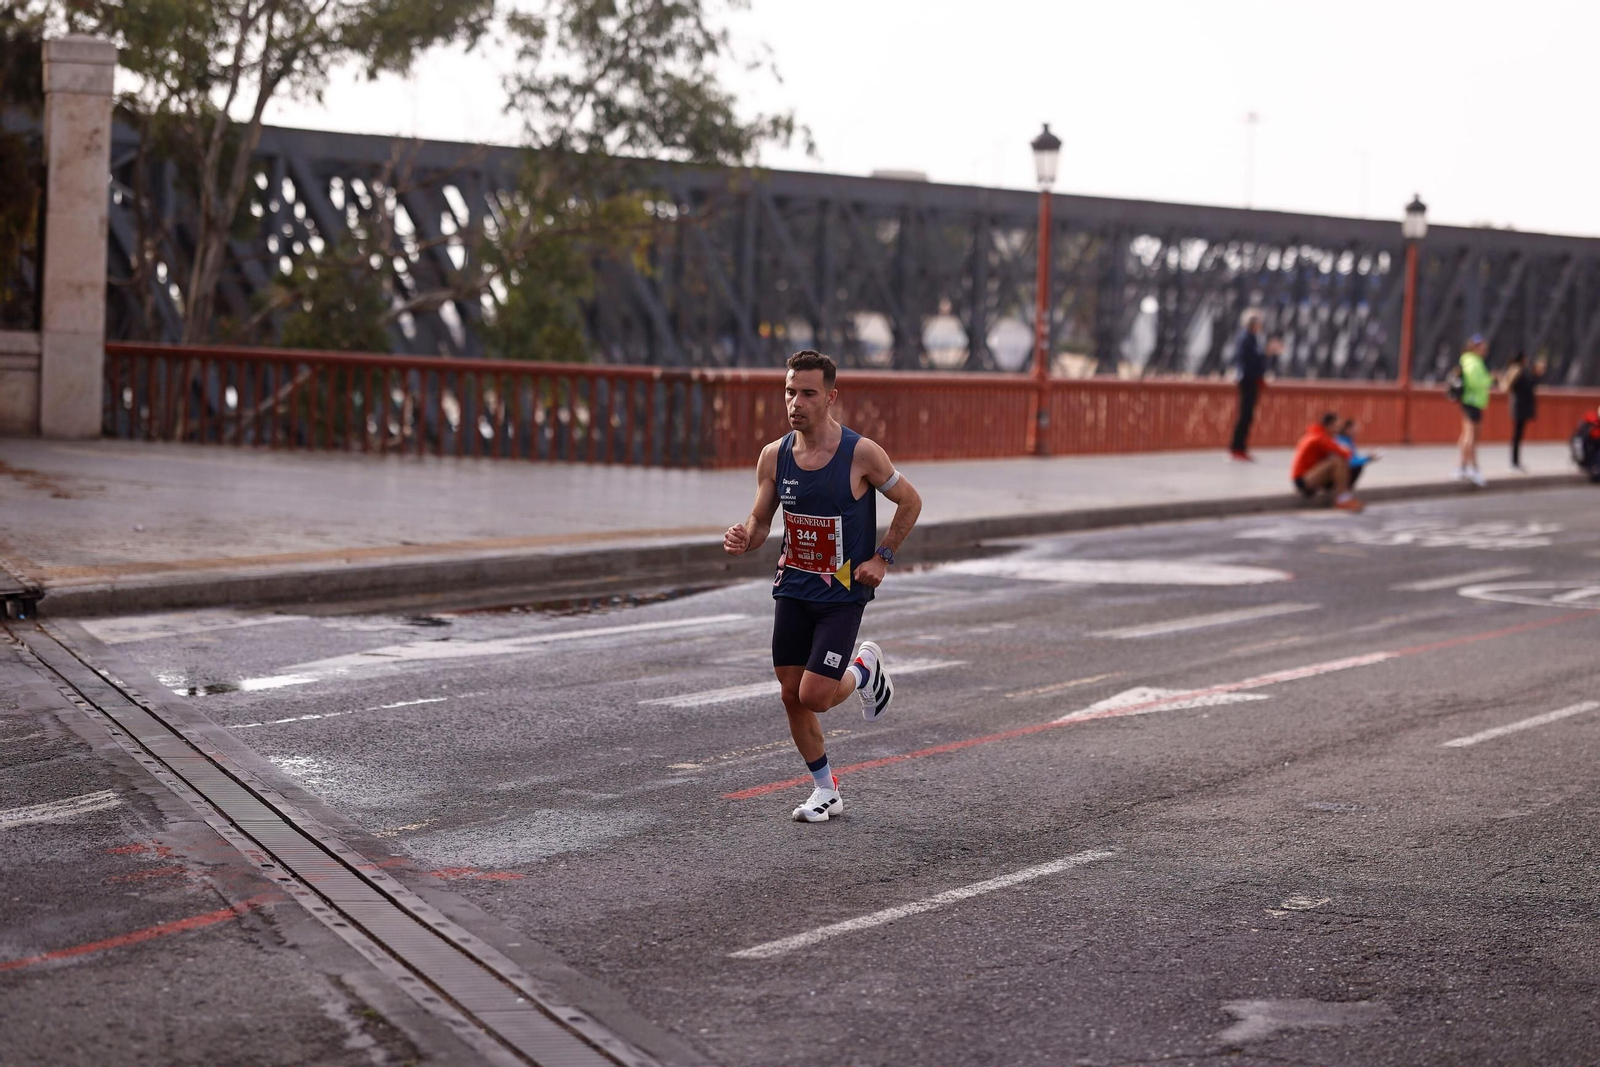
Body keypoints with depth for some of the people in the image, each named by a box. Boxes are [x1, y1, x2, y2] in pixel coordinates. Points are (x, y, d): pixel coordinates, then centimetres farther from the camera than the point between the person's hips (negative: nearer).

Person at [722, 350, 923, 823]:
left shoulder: (861, 454, -15)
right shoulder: (774, 456, -4)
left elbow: (910, 502, -1)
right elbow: (760, 520, 6)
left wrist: (882, 557, -7)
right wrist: (743, 540, -16)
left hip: (843, 593, -4)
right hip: (792, 589, 5)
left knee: (814, 696, -12)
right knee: (791, 696, 6)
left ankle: (864, 669, 22)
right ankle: (826, 792, 24)